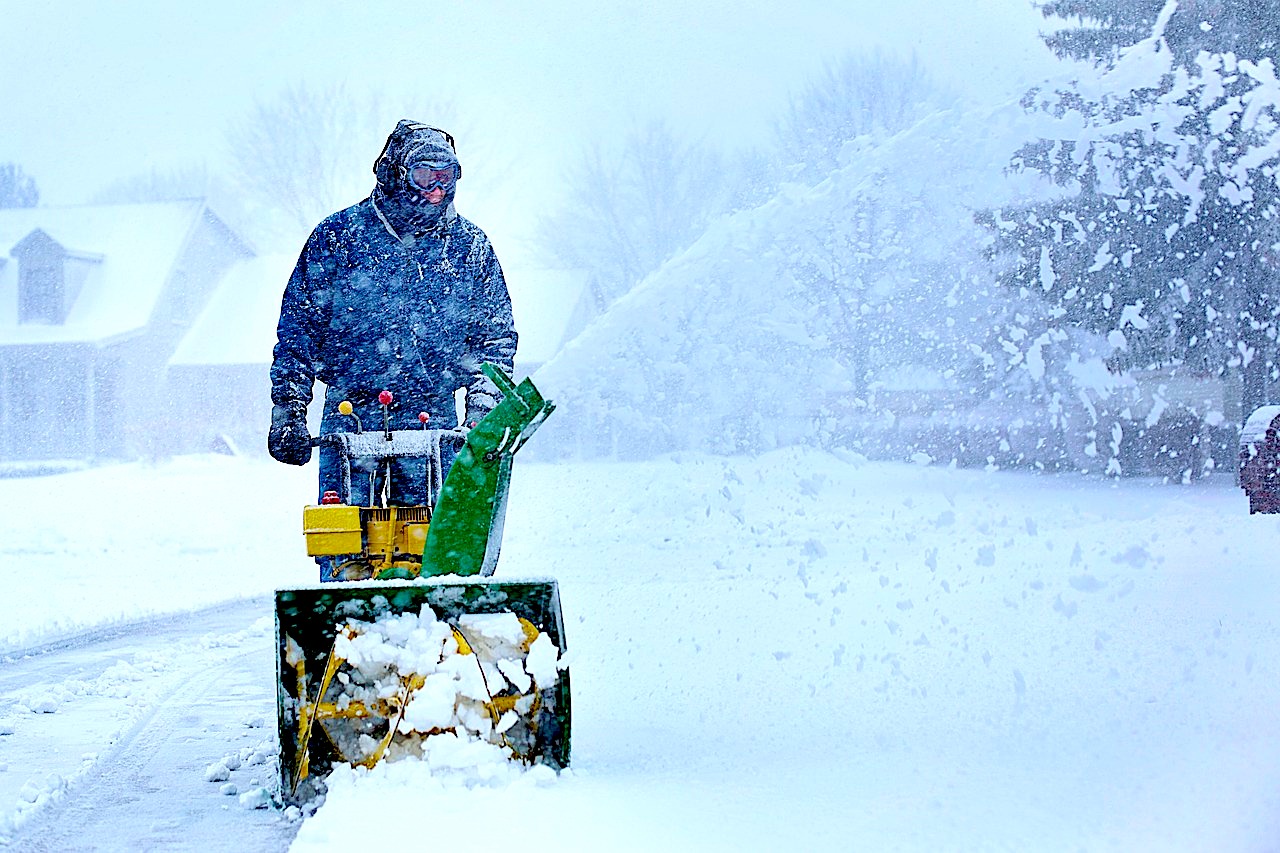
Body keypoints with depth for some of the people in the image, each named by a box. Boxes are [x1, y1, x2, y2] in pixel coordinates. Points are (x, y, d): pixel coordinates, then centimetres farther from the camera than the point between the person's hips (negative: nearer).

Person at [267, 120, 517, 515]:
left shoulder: (470, 246, 7)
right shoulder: (336, 238, 2)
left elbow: (496, 334, 14)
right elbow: (298, 328, 5)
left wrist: (484, 408, 3)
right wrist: (288, 409, 0)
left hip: (433, 422, 1)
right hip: (349, 415, -1)